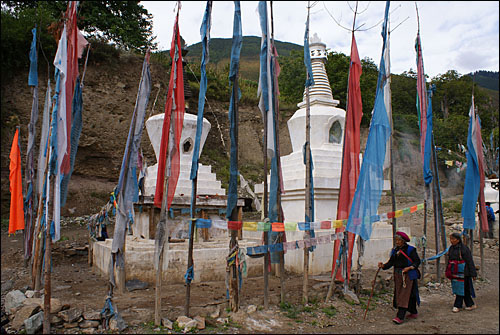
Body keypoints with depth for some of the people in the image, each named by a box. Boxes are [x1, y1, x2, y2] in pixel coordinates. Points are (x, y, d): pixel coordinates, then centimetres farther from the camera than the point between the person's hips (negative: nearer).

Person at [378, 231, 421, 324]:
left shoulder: (410, 250, -5)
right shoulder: (395, 251, 12)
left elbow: (417, 261, -5)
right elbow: (391, 262, 8)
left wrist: (410, 268, -20)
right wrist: (383, 266, -10)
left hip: (408, 275, -7)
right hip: (398, 275, 7)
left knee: (405, 295, -10)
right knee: (399, 295, 10)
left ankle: (400, 317, -15)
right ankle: (414, 313, 27)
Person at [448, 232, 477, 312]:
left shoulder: (464, 248, -12)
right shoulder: (451, 248, 9)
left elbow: (470, 262, -11)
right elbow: (449, 260, 17)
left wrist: (473, 273, -10)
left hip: (462, 272, -7)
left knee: (461, 288, -2)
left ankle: (457, 306, 5)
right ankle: (471, 304, 24)